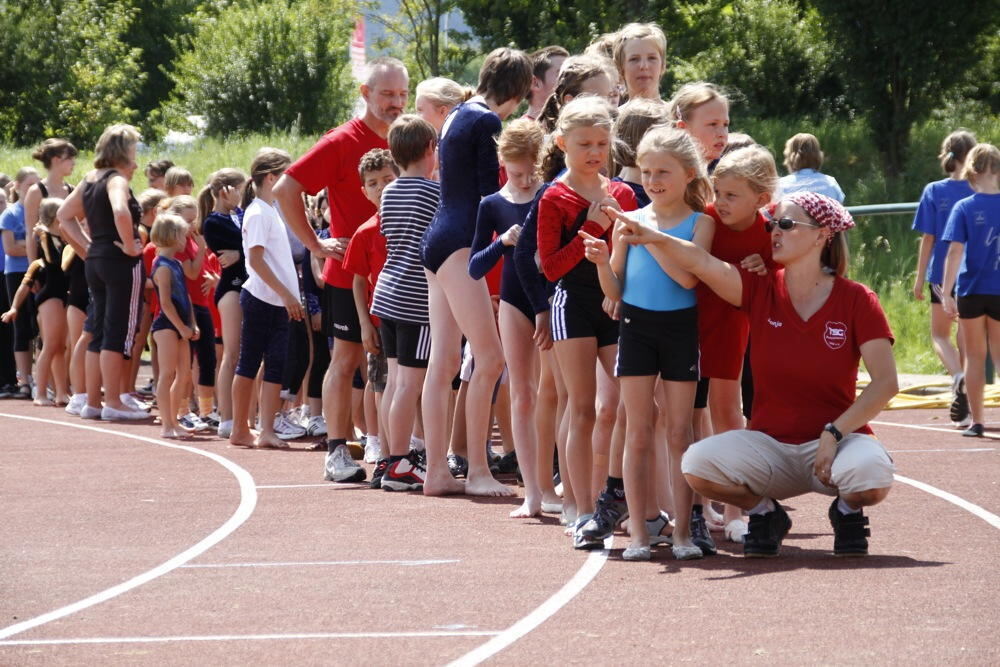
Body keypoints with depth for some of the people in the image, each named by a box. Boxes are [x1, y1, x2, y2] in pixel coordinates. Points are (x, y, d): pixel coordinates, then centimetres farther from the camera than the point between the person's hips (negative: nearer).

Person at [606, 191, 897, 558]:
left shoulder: (856, 300, -5)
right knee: (698, 463, -26)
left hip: (837, 440, -2)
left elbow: (886, 382, -10)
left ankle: (847, 509, 3)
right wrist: (654, 239, -37)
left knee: (872, 477, -36)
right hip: (769, 442, 2)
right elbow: (701, 262, -17)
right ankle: (764, 512, 5)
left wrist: (834, 433, -20)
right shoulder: (761, 290, 1)